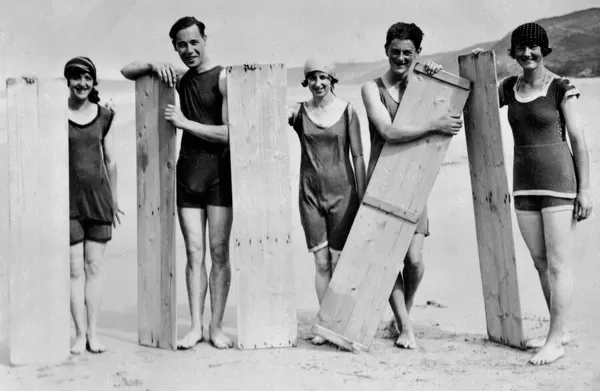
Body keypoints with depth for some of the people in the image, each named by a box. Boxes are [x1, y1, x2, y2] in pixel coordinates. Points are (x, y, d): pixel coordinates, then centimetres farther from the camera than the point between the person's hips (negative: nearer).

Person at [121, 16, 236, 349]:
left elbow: (230, 133, -14)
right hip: (187, 173, 5)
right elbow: (127, 71, 17)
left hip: (219, 174, -5)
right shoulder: (180, 79, 12)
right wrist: (154, 65, -2)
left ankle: (216, 327, 8)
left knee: (219, 252, -1)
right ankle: (195, 326, 9)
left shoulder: (223, 78, -6)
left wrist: (184, 122, -14)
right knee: (194, 253, 4)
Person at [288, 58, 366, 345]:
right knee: (321, 262, 4)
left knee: (339, 260, 0)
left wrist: (362, 198, -1)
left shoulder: (347, 111, 1)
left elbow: (358, 157, 1)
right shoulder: (298, 112, 5)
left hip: (342, 191, -1)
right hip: (310, 192, 2)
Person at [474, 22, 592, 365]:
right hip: (525, 185, 6)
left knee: (559, 264, -3)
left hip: (559, 182, -6)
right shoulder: (509, 88, 9)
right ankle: (560, 330, 25)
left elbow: (578, 139, -6)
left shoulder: (561, 88, -7)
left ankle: (555, 342, 4)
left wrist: (585, 189, -9)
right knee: (541, 262, 11)